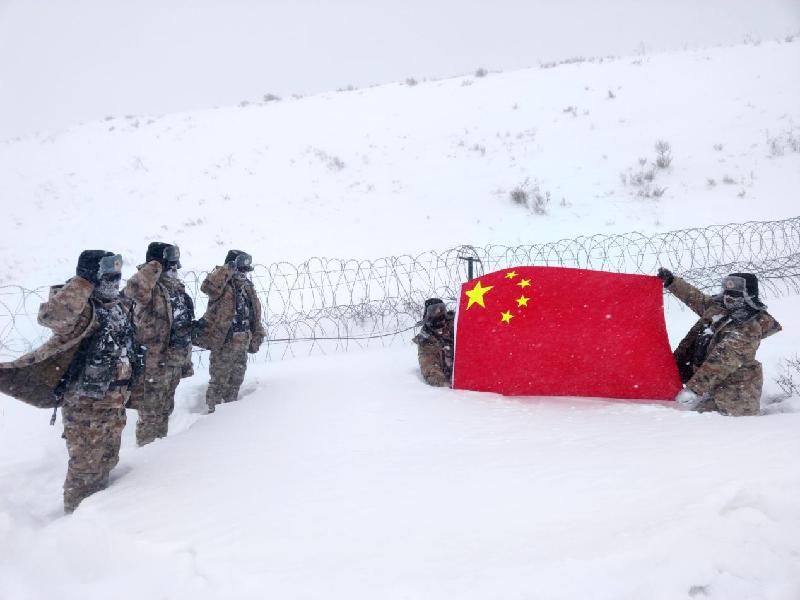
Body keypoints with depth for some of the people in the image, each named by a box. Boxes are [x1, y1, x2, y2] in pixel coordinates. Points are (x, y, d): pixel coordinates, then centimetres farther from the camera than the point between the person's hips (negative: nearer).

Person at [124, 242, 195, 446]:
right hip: (155, 364, -8)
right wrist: (152, 269, -28)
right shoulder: (150, 288, -17)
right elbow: (133, 288, -44)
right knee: (151, 415, 5)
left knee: (165, 410, 23)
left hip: (174, 362, 9)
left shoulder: (176, 288, 10)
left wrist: (185, 360, 21)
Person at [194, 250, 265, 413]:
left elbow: (255, 315, 16)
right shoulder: (222, 286, -12)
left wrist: (257, 337, 15)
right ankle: (213, 410, 17)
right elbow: (207, 286, -36)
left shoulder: (248, 287, 10)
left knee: (236, 380, 19)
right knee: (219, 381, 3)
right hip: (223, 342, -7)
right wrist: (228, 269, -31)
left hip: (242, 344, 7)